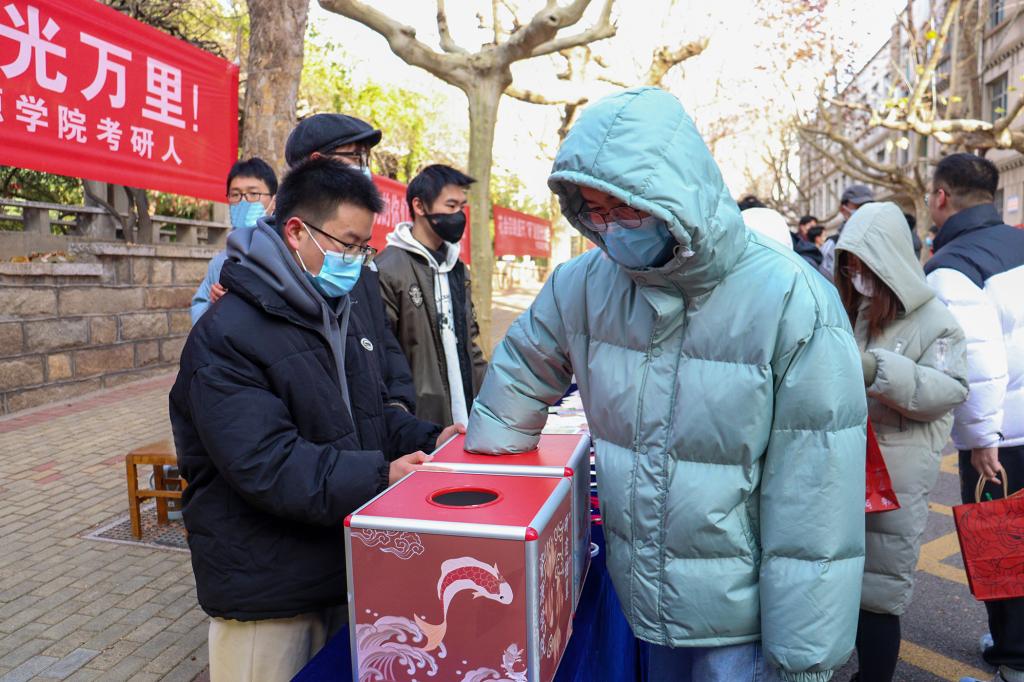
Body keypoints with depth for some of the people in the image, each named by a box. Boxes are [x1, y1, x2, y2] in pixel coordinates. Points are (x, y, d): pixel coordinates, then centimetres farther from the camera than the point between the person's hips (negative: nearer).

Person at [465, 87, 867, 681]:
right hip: (641, 602, 5)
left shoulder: (793, 304, -21)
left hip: (741, 617, -4)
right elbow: (521, 375, 10)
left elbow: (817, 502, -19)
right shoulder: (587, 283, -7)